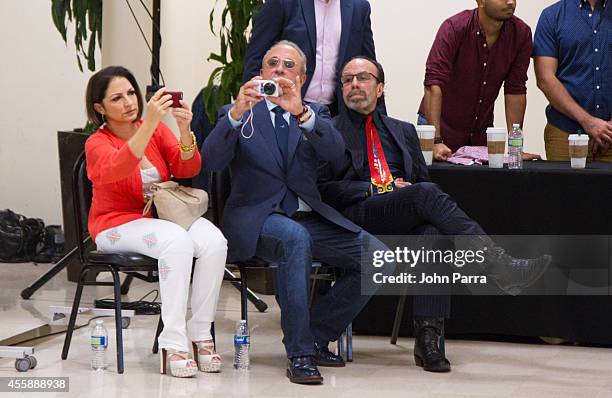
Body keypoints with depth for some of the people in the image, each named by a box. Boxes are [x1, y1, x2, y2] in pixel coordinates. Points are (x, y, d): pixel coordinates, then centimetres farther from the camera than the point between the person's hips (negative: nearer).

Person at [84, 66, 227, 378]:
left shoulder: (157, 129, 6)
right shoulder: (97, 144, -6)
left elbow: (187, 168, -6)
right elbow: (118, 167, -30)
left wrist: (184, 130, -25)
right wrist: (150, 123, -41)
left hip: (163, 216, 5)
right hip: (117, 225, -4)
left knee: (214, 241, -25)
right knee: (177, 241, -34)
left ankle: (200, 336, -20)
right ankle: (173, 344, -34)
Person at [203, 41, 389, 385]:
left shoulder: (314, 114, 17)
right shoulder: (237, 114, 11)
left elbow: (335, 150, -7)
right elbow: (212, 160, -9)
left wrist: (299, 112, -24)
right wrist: (238, 112, -24)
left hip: (309, 218, 4)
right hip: (256, 219, -4)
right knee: (296, 238, -37)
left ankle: (317, 336, -1)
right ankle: (299, 353, -30)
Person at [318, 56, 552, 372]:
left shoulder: (403, 131, 29)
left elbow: (421, 179, 27)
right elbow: (322, 189, 4)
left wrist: (407, 188, 1)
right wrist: (376, 189, -8)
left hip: (404, 229, 4)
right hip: (356, 221, -3)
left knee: (432, 231, -35)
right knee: (426, 194, -32)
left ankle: (428, 335, -41)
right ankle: (499, 267, -37)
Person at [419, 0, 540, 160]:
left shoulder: (521, 33, -10)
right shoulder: (454, 28, -22)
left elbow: (515, 90, -8)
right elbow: (434, 84, -28)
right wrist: (436, 141, -36)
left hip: (482, 129, 4)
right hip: (443, 124, -4)